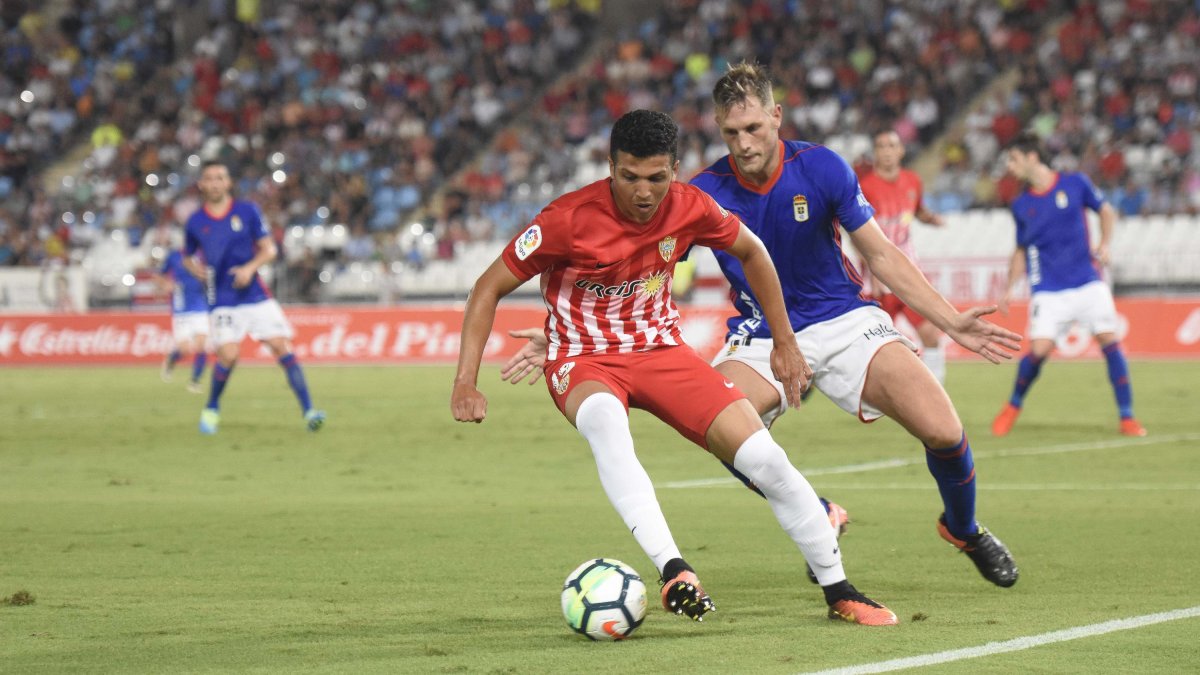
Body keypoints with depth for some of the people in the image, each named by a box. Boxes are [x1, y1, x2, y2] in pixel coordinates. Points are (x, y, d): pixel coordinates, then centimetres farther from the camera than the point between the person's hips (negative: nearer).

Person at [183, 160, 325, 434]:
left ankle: (308, 411, -10)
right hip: (222, 300, -1)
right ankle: (212, 409, 9)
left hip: (256, 295, 1)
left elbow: (270, 249, 3)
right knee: (228, 354, -16)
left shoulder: (247, 211, 1)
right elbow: (188, 256, 19)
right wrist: (195, 268, -4)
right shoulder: (195, 222, 3)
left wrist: (250, 267, -14)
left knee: (282, 347, -10)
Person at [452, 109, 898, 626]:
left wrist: (784, 341, 15)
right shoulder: (570, 219, -21)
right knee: (605, 422, -41)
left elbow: (751, 252, 12)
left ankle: (840, 593, 7)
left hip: (661, 350, 4)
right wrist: (466, 383, -21)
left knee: (765, 457, -10)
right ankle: (673, 571, -49)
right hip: (583, 361, -4)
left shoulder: (690, 209, -10)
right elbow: (489, 288, -12)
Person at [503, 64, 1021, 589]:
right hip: (761, 336, 0)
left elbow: (880, 254, -2)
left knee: (942, 431, -19)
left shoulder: (820, 168, -12)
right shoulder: (705, 193, -12)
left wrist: (951, 322, -8)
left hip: (843, 319, 0)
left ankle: (963, 529, 18)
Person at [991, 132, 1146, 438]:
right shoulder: (1021, 205, 6)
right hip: (1048, 291, 1)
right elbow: (1021, 251, 16)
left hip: (1087, 283, -1)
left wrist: (1104, 244, -3)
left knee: (1110, 341, -11)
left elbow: (1106, 211, 12)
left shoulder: (1075, 184, -1)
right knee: (1039, 350, -14)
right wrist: (1010, 288, 7)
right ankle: (1013, 406, 11)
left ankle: (1127, 417, -2)